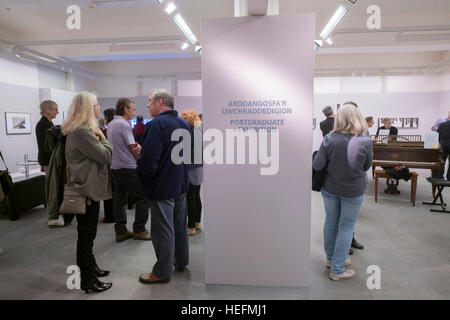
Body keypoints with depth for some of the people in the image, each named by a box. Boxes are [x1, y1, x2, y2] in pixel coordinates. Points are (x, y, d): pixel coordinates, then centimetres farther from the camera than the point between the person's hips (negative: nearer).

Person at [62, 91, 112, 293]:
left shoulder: (83, 130, 13)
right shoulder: (82, 132, -21)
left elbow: (95, 156, 18)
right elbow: (105, 156, -21)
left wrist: (98, 136, 5)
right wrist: (102, 137, -7)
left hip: (88, 188, 11)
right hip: (87, 190, -11)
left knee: (87, 233, 21)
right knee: (86, 235, 1)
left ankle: (90, 267, 37)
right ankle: (88, 281, 14)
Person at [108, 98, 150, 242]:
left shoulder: (110, 124, 15)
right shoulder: (124, 125, -14)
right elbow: (133, 149, -12)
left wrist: (137, 146, -1)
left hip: (115, 167, 9)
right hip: (128, 168, -9)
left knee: (119, 200, 11)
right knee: (143, 196, 1)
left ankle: (120, 231, 17)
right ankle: (139, 230, 6)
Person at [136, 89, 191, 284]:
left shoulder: (157, 124, -19)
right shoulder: (184, 124, 9)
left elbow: (148, 159, -25)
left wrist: (143, 178, -8)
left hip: (162, 187, -9)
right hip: (181, 184, 9)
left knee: (163, 230, 3)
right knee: (180, 224, 20)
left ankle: (162, 272, 17)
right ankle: (181, 261, 35)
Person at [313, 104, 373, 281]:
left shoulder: (329, 139, -15)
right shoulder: (365, 142, -16)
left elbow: (317, 166, -13)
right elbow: (366, 167, -2)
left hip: (330, 189, 2)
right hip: (353, 191, -2)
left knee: (330, 223, 18)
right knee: (346, 227, 10)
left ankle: (331, 258, 39)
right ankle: (337, 269, 18)